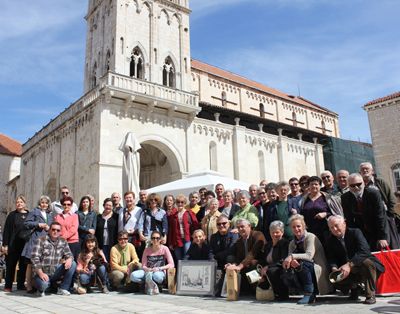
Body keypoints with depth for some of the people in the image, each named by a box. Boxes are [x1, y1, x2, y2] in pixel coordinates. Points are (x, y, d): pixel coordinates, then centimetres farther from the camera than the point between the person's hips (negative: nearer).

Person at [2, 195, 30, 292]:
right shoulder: (12, 215, 3)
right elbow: (6, 230, 0)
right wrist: (5, 244, -7)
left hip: (26, 244, 2)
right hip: (13, 244, -2)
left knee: (23, 265, 7)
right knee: (11, 265, 4)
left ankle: (21, 285, 18)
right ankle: (8, 286, 13)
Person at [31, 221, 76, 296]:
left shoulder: (63, 242, 6)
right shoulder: (41, 240, -7)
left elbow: (69, 254, 4)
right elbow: (35, 258, -14)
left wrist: (69, 259, -23)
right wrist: (40, 273, -25)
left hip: (55, 272, 4)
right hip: (43, 273, -4)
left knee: (73, 264, -16)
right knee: (43, 284, -35)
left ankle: (63, 289, -3)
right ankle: (41, 288, 5)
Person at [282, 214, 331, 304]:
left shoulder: (310, 237, -11)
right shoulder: (292, 243, 8)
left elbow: (309, 255, -26)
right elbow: (289, 257, -6)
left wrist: (292, 256, -36)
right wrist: (291, 261, -30)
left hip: (318, 271, -6)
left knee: (302, 263, -34)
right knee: (287, 279, -19)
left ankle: (309, 294, -20)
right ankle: (312, 291, 1)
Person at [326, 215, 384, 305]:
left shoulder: (355, 232, -12)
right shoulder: (331, 240, 2)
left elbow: (364, 251, -27)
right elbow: (331, 258, -5)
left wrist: (349, 265, -38)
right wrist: (334, 268, -29)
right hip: (345, 268, 4)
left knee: (367, 262, -36)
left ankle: (370, 295, -18)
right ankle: (354, 288, 11)